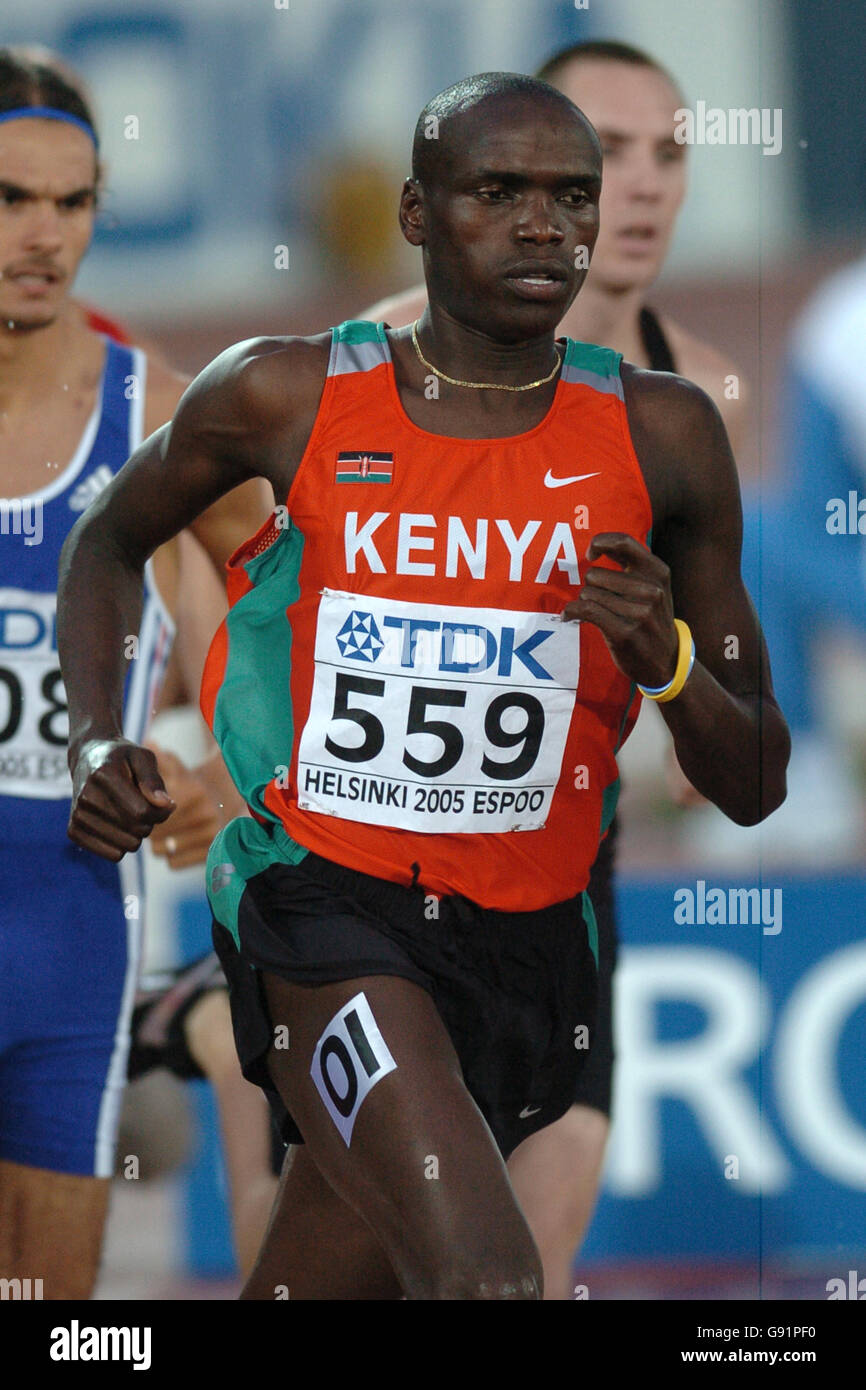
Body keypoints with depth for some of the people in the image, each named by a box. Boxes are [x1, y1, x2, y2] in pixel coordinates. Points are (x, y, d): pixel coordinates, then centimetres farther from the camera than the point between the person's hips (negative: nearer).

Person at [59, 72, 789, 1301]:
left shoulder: (660, 438, 1)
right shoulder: (287, 399, -3)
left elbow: (754, 788, 5)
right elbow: (112, 539, 19)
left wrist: (666, 660, -16)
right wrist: (97, 743, 2)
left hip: (522, 942, 3)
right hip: (324, 908, -3)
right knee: (490, 1280, -26)